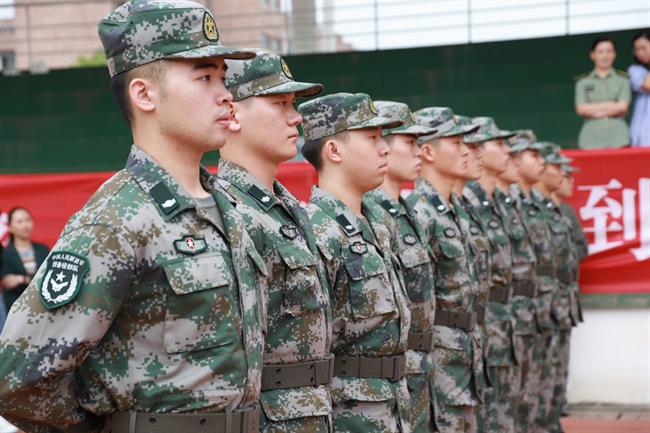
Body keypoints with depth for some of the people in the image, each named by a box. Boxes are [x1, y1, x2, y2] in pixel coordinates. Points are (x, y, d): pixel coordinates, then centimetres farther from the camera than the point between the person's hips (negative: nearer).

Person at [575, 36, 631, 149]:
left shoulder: (623, 79, 10)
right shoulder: (583, 81, 11)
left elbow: (623, 107, -1)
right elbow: (581, 109, 0)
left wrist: (593, 109, -1)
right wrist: (611, 105, -2)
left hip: (618, 136, 0)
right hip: (591, 137, 0)